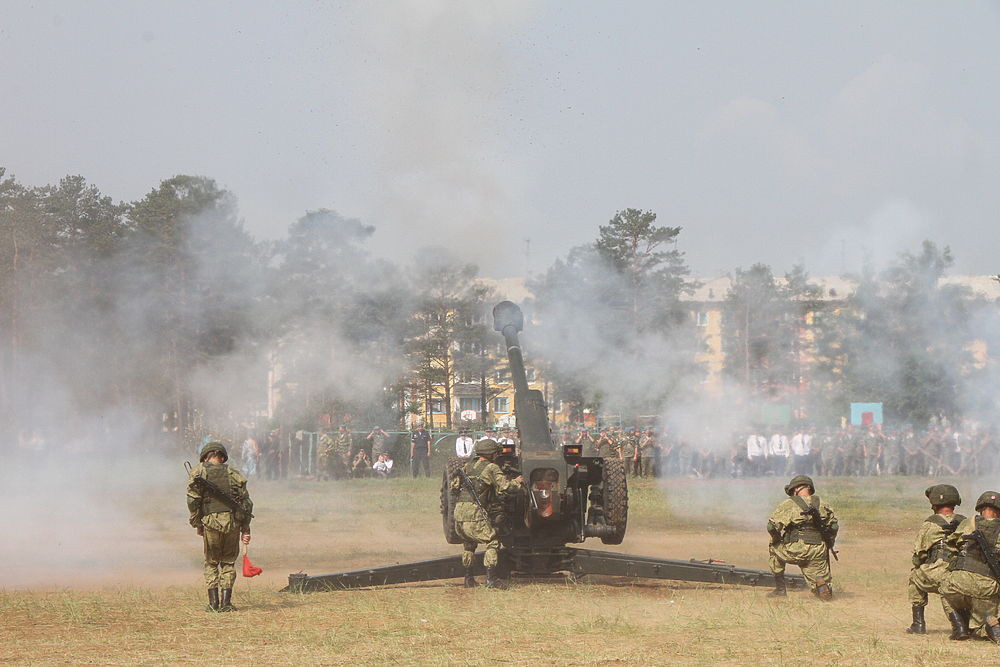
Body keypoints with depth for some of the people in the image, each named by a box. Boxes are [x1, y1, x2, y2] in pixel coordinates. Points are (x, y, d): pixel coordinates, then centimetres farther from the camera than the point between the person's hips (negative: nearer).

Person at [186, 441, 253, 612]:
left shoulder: (198, 471, 8)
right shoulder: (233, 473, 14)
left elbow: (193, 500, -2)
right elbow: (246, 501, 9)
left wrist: (197, 524, 6)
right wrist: (245, 529, 11)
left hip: (211, 521, -2)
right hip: (233, 520, 2)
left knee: (211, 562, 14)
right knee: (228, 562, 15)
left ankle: (213, 603, 6)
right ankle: (226, 602, 6)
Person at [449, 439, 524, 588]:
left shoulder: (468, 466, 19)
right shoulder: (491, 468, 0)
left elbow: (454, 485, 21)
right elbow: (504, 486, -6)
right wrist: (517, 482, 11)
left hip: (458, 511, 7)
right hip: (474, 514, -7)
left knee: (468, 544, 23)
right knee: (492, 542, -1)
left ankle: (468, 579, 23)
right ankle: (491, 579, -11)